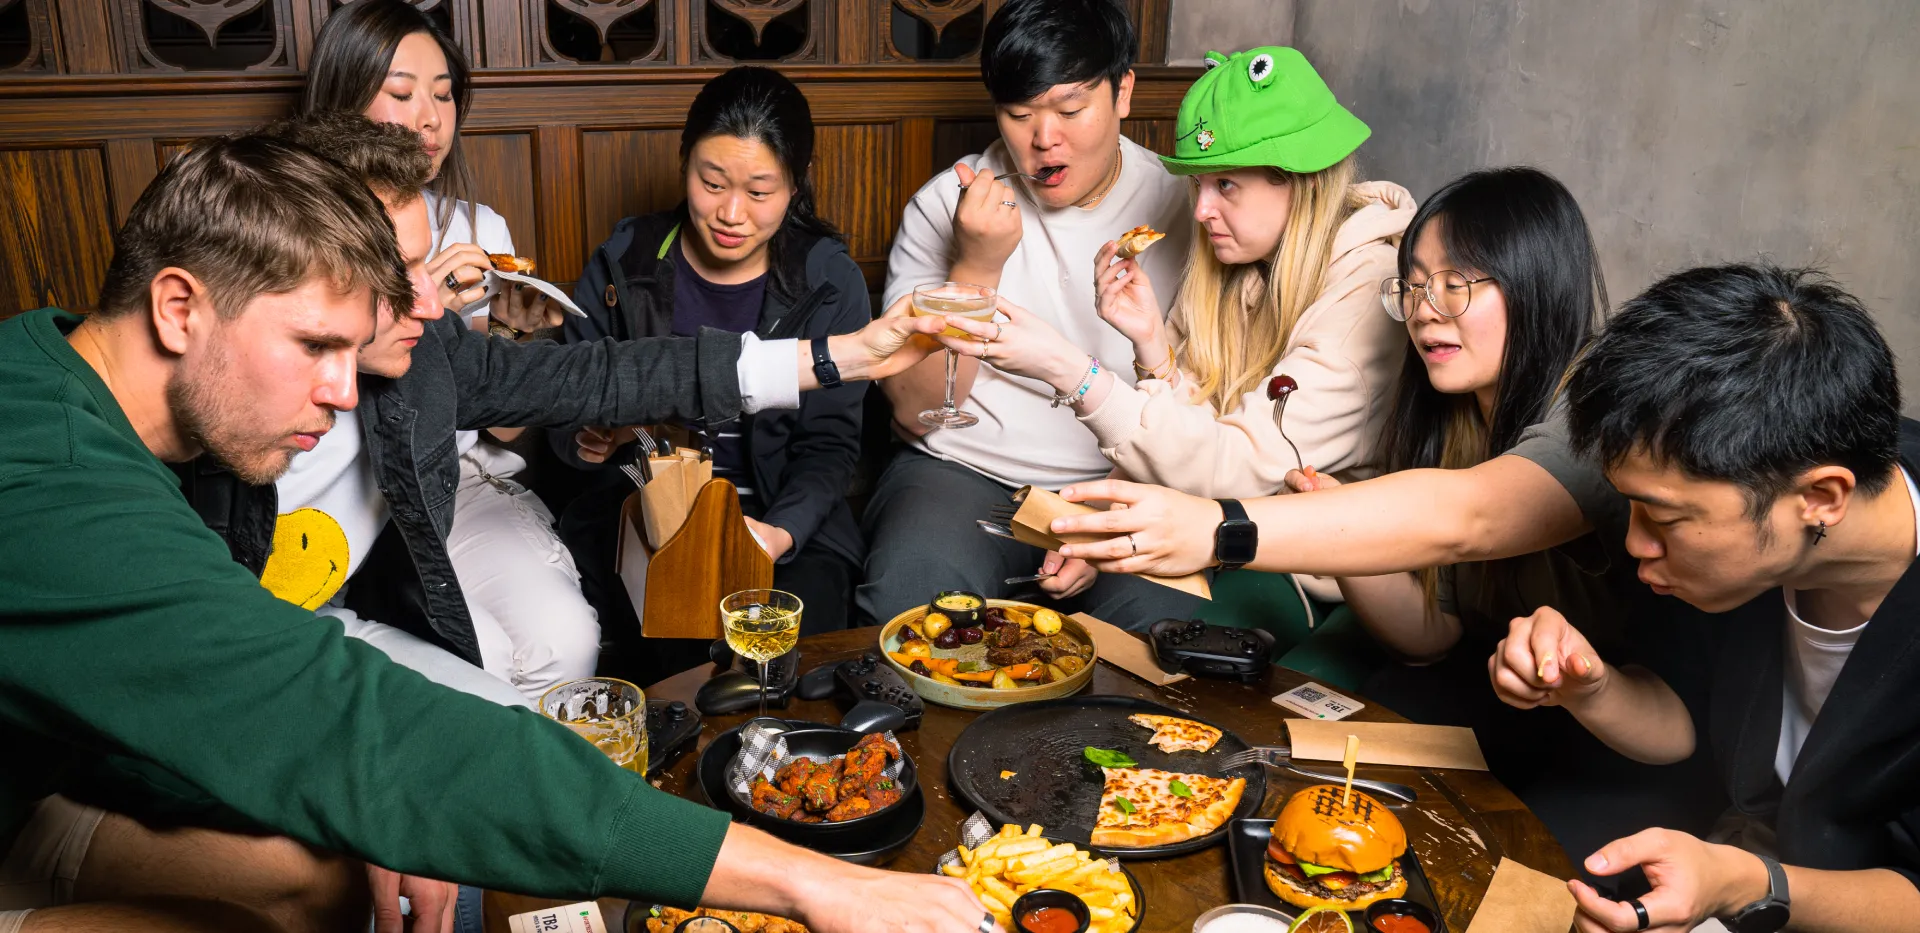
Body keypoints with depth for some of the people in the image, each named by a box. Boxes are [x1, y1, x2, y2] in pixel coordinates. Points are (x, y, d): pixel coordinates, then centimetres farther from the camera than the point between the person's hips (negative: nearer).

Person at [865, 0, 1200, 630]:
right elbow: (916, 411, -7)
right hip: (964, 474, 0)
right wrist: (976, 265, -19)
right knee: (909, 591, -30)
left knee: (1167, 614, -29)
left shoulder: (1182, 211, -1)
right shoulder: (943, 206, -1)